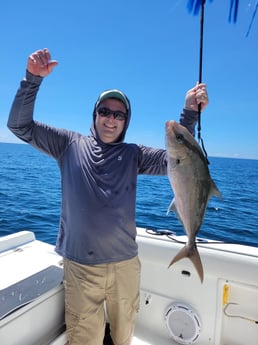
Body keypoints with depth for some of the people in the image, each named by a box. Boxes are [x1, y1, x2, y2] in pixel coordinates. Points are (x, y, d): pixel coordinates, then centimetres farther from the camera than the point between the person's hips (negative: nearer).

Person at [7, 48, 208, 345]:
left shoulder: (132, 154, 1)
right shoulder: (71, 144, 0)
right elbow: (19, 125, -1)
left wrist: (189, 115, -18)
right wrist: (33, 78, -12)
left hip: (125, 263, 2)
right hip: (80, 265, -1)